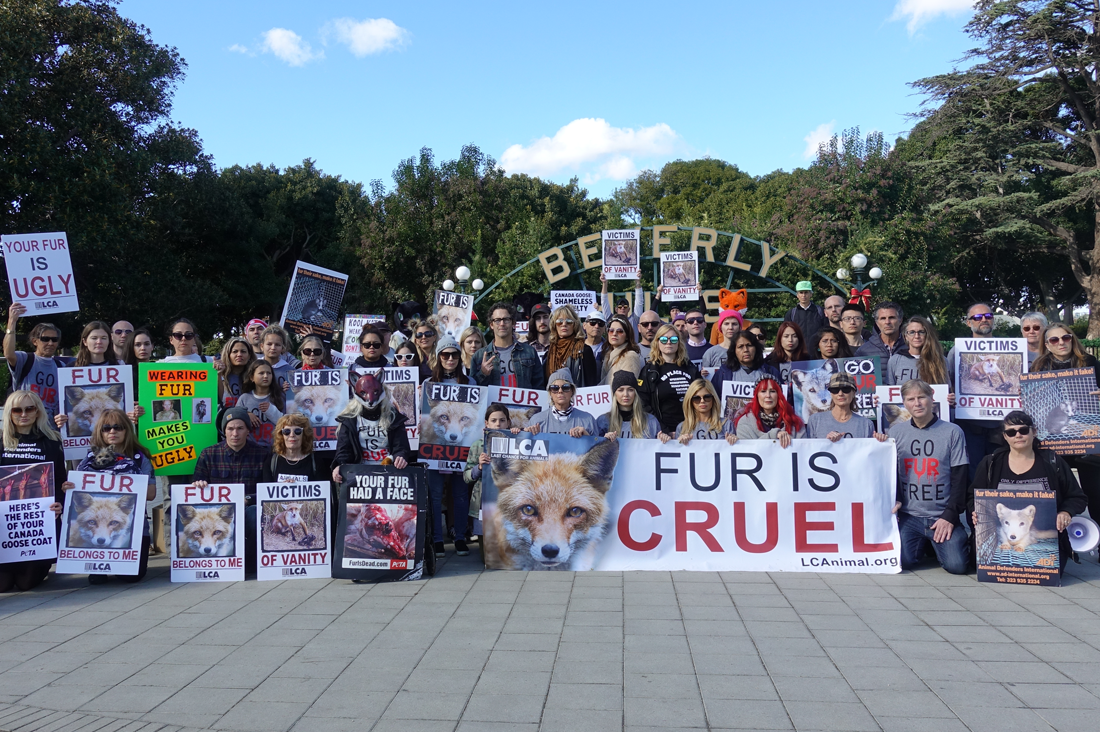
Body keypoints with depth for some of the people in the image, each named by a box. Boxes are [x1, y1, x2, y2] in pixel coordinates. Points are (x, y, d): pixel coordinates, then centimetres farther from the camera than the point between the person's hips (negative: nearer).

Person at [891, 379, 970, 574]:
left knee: (956, 565, -19)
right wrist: (893, 500, -7)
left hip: (942, 516, -1)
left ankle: (936, 544, 16)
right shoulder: (896, 431, 5)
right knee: (902, 561, -19)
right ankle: (923, 544, 16)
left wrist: (950, 515, -8)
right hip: (908, 515, 1)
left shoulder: (953, 432, -1)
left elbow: (960, 478, -1)